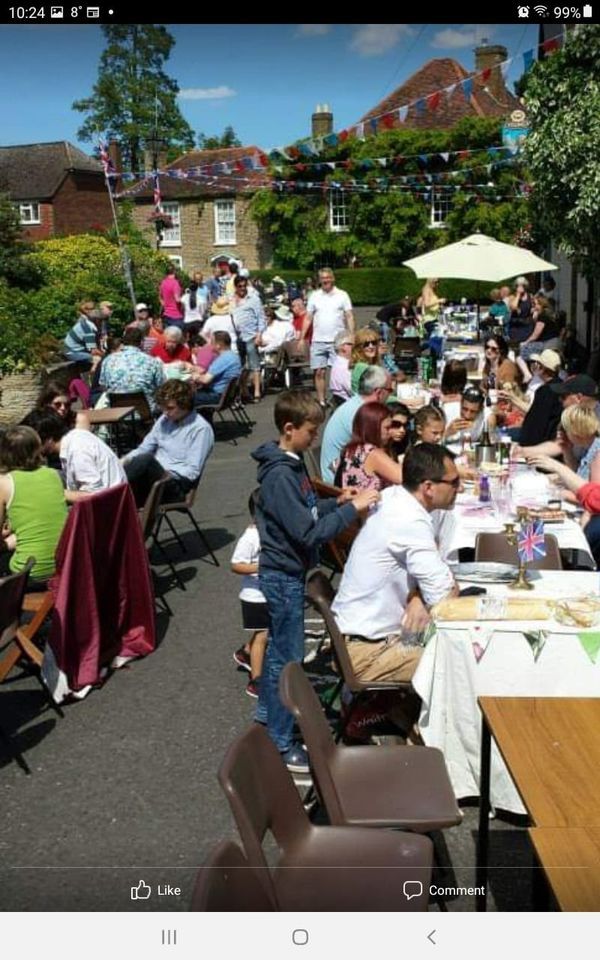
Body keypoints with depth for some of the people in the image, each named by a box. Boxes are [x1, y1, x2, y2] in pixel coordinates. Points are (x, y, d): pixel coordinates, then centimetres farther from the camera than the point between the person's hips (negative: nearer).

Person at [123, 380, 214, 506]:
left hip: (175, 485, -6)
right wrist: (126, 460, -1)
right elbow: (144, 448, 20)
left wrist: (168, 474, -23)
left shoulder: (201, 429, -6)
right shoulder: (164, 420, 16)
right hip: (154, 475, 6)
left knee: (146, 459, -35)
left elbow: (193, 471, -11)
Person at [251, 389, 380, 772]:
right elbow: (308, 533, -29)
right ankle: (280, 744, 12)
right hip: (285, 576, -10)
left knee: (278, 647, 22)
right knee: (288, 658, 0)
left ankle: (268, 715, 40)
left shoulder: (292, 462, 4)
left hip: (285, 572, 10)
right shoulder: (279, 475, -26)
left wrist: (337, 502, 0)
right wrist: (353, 508, -25)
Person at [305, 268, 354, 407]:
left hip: (338, 341, -2)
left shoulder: (342, 295, 3)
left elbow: (349, 317, 1)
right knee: (319, 372, 3)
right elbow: (308, 318, 11)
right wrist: (302, 338, 4)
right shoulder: (314, 295, 9)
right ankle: (321, 401, 12)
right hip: (318, 341, 2)